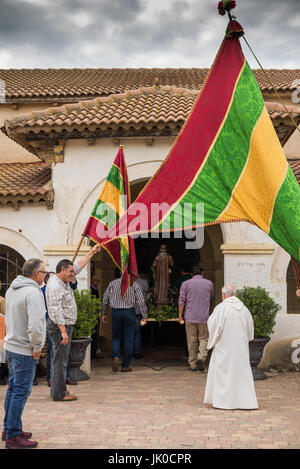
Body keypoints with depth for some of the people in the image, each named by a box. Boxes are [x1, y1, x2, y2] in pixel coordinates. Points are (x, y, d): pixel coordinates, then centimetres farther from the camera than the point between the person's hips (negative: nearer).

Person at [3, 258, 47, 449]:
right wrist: (37, 347, -13)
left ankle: (9, 428, 28)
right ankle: (13, 435, 4)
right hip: (24, 350, -9)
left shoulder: (12, 289, 9)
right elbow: (35, 324, -28)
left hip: (11, 346, 9)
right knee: (21, 391, -2)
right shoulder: (33, 292, -20)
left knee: (13, 388, 18)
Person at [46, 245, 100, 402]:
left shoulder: (63, 281, 12)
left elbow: (79, 266, 24)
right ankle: (59, 393, -2)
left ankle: (57, 390, 22)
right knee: (60, 360, -6)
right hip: (60, 326, -11)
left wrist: (92, 252, 26)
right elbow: (56, 311, -24)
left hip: (64, 325, 11)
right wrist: (63, 331, -27)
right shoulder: (55, 286, -19)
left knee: (59, 359, 15)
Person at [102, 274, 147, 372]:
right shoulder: (134, 284, 2)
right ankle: (125, 366, 8)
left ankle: (116, 356, -10)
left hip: (116, 312, 2)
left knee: (116, 337, 15)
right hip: (129, 312, -1)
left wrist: (104, 313, 13)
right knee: (128, 339, 6)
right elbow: (141, 301, -4)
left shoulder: (113, 283, 8)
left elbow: (105, 299, 7)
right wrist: (144, 316, -3)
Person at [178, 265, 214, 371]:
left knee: (191, 340, 6)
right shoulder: (209, 283, 6)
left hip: (190, 317, 0)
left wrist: (180, 315, 0)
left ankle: (192, 364, 11)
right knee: (203, 338, 9)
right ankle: (201, 357, -13)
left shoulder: (186, 284, 1)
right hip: (204, 317, 0)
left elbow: (181, 300, -4)